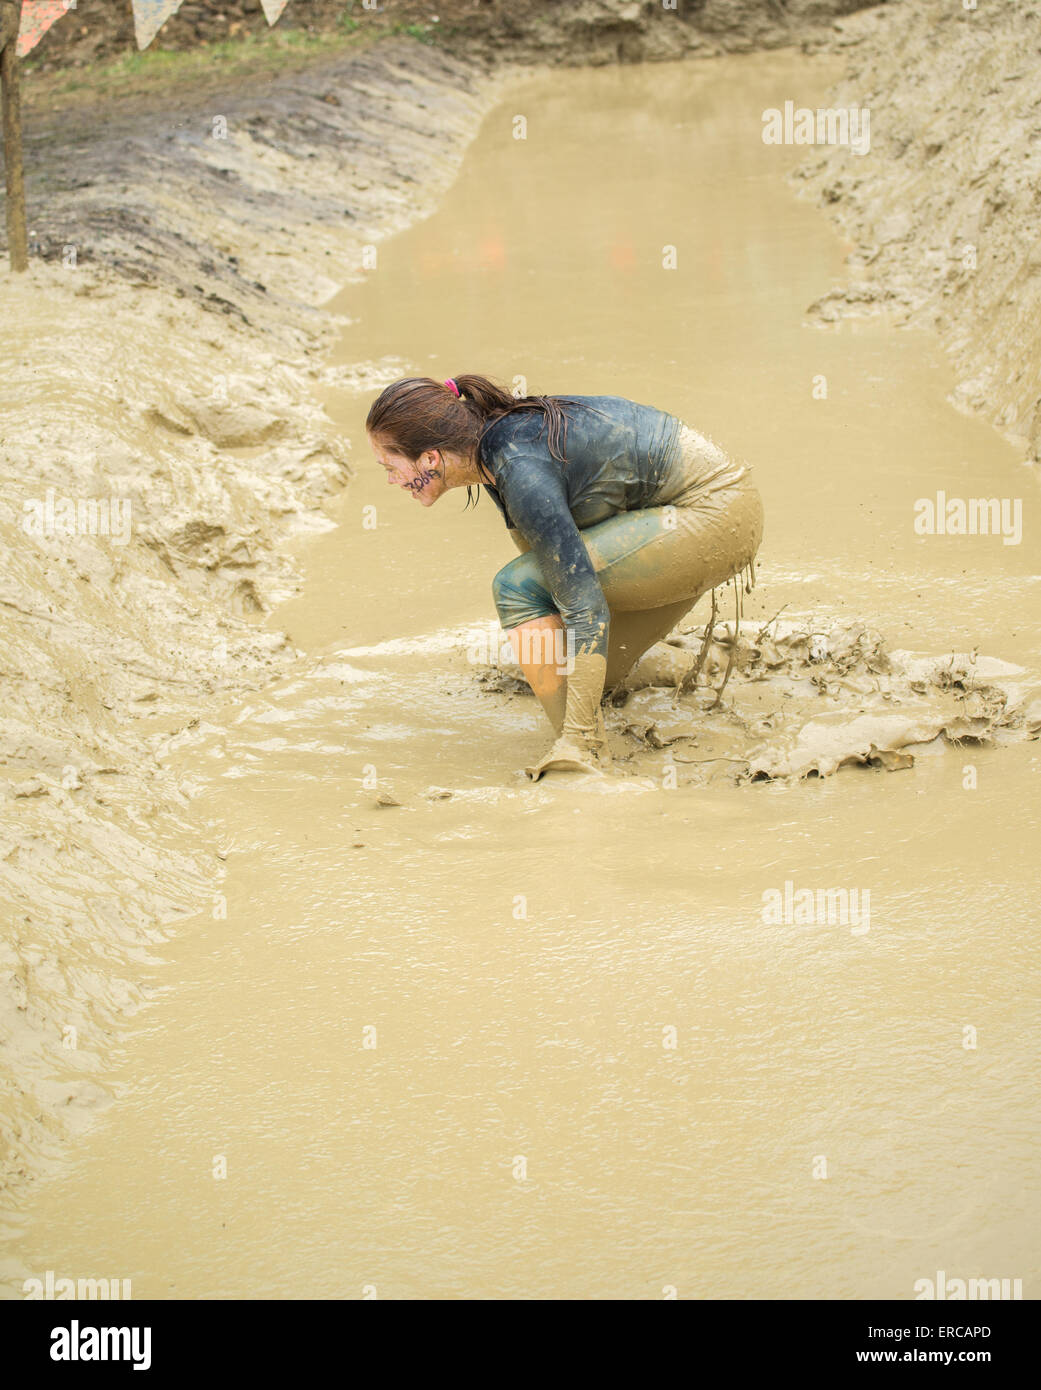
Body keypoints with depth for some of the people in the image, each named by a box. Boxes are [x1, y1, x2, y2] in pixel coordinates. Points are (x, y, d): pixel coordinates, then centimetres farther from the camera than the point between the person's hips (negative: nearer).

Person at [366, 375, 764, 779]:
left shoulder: (523, 473, -27)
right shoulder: (496, 435, 1)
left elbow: (585, 607, -29)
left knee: (517, 588, -18)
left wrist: (577, 743, -28)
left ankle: (582, 753, -18)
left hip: (714, 517, -9)